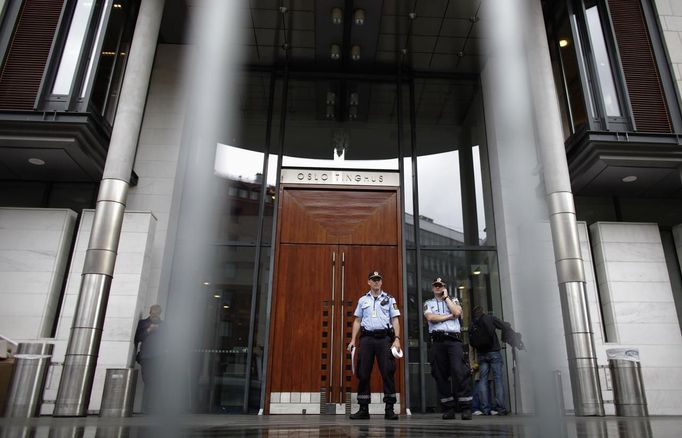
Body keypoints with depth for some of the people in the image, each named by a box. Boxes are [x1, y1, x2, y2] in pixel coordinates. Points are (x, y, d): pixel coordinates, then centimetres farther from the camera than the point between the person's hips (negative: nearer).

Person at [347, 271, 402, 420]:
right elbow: (357, 321, 14)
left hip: (384, 338, -1)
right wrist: (353, 340, 5)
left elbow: (395, 320, 6)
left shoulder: (389, 299, 11)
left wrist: (397, 339, -7)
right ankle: (363, 409, 8)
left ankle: (389, 409, 1)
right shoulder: (363, 300, 15)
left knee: (388, 373, -5)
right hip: (366, 338, 2)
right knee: (363, 373, 1)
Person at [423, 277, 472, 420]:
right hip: (437, 341, 1)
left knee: (460, 372, -13)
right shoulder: (428, 303, 18)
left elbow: (457, 312, -3)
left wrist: (446, 297, 4)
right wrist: (449, 316, 0)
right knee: (441, 374, 0)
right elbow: (430, 317, -2)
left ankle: (466, 408, -9)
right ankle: (448, 408, 6)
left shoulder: (453, 300, 19)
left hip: (454, 339, -1)